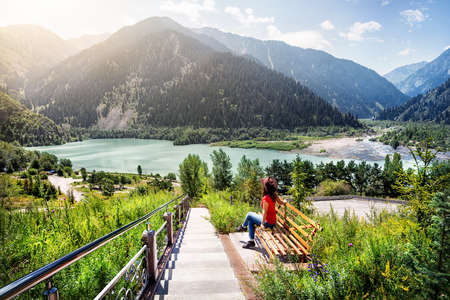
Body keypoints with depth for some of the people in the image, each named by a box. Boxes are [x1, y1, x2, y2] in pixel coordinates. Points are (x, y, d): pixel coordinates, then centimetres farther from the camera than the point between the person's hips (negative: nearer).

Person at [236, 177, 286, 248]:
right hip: (273, 221, 8)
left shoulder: (266, 198, -27)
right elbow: (281, 202, 12)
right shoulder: (274, 195, -3)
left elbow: (264, 212, -23)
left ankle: (243, 227, 35)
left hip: (268, 222, -8)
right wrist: (284, 202, 35)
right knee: (250, 221, 16)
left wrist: (262, 224, -13)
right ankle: (251, 241, 20)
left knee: (249, 215, 6)